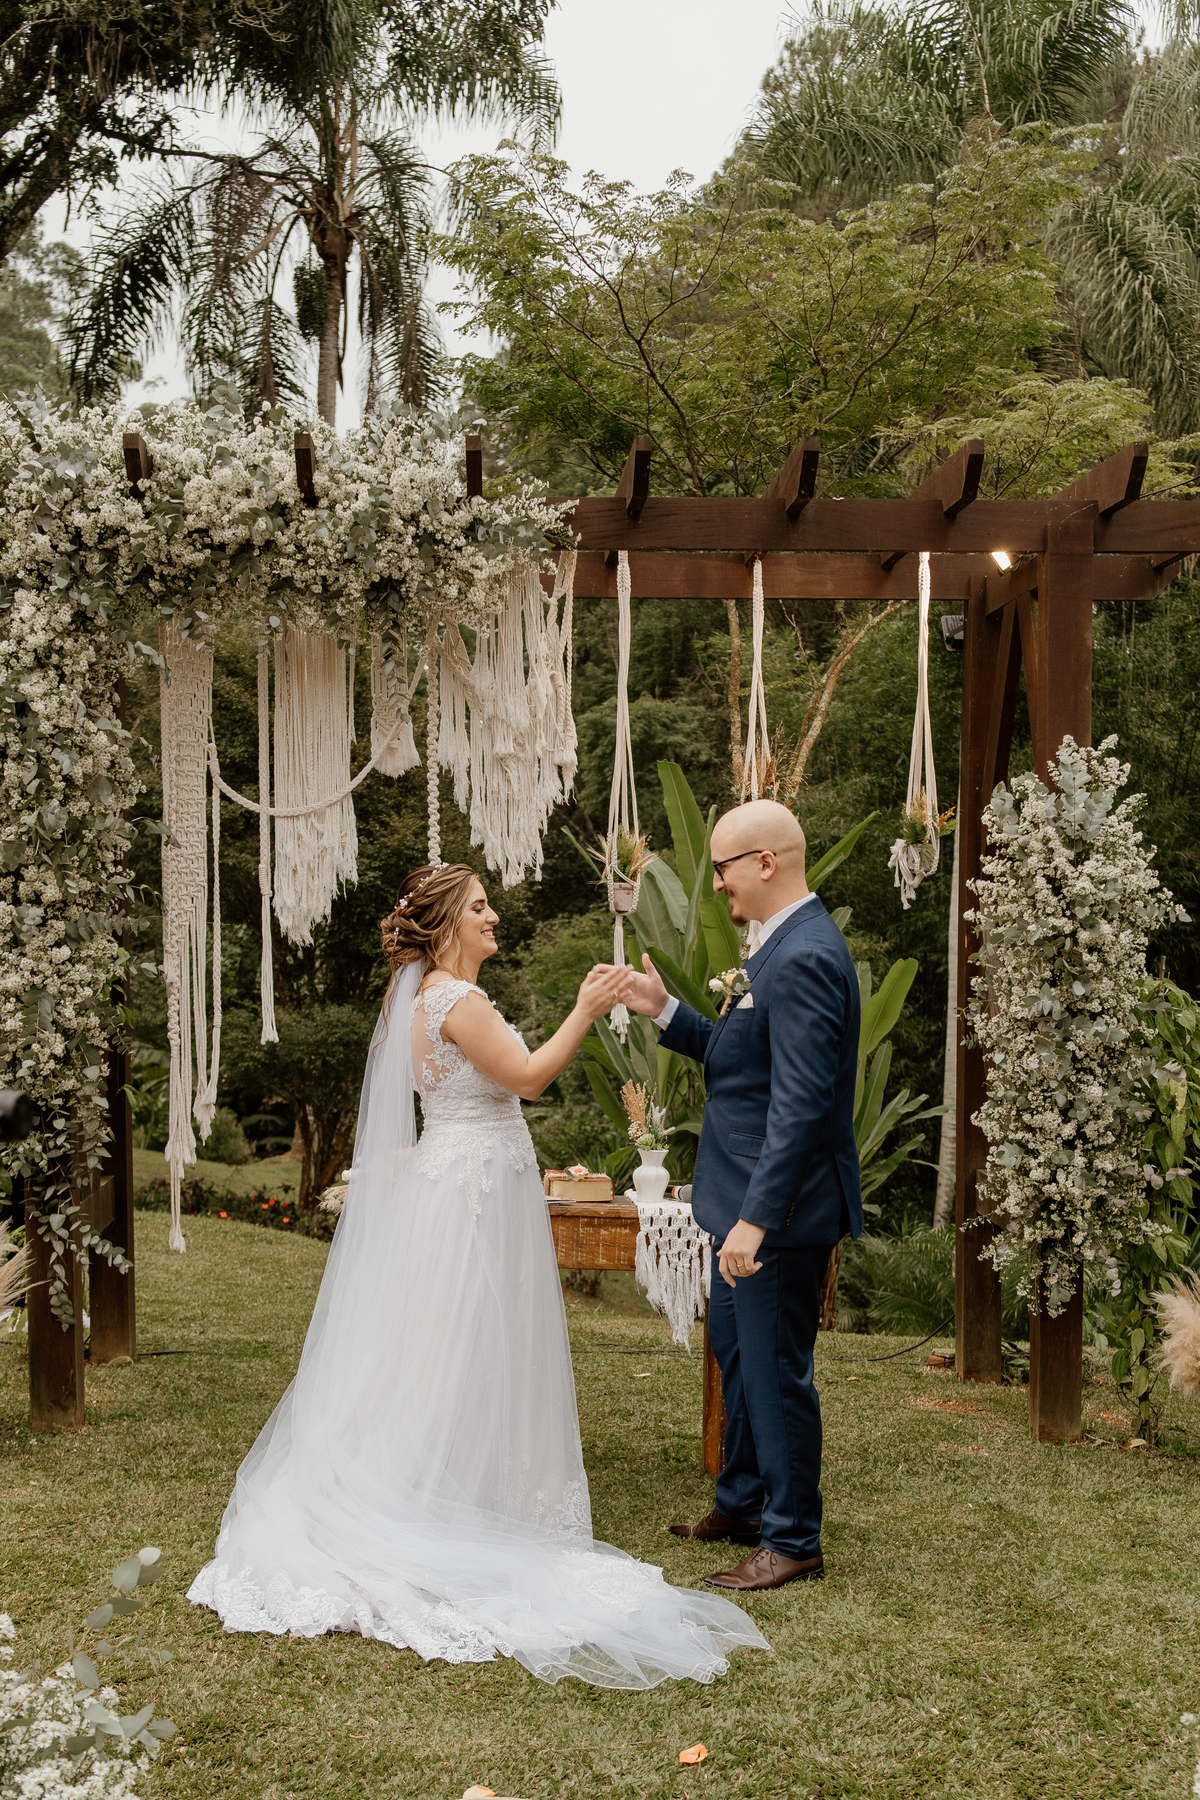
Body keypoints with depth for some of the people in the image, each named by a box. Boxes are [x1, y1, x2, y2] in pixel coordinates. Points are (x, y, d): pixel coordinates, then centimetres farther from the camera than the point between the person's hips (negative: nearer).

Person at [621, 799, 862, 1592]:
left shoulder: (802, 959, -23)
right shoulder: (790, 944, 11)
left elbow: (802, 1103, -28)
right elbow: (740, 1057, 17)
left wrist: (755, 1217, -29)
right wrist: (664, 1011, 9)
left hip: (782, 1206, -11)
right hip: (754, 1200, 11)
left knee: (776, 1369, 2)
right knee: (736, 1349, 23)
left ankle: (794, 1539, 17)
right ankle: (744, 1503, 39)